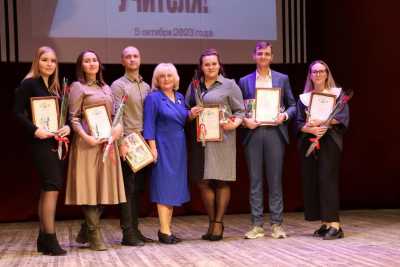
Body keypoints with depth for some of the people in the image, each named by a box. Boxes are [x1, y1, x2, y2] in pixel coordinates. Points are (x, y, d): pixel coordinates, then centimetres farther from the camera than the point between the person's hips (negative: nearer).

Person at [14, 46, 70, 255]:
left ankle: (43, 238, 15)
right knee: (52, 187, -13)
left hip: (56, 142, 7)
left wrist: (67, 127, -4)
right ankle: (50, 240, -11)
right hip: (41, 142, -7)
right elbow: (18, 112, -11)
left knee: (47, 189, 9)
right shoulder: (29, 84, -4)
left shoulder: (55, 87, 16)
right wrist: (35, 130, -21)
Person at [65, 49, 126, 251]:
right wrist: (86, 137, -19)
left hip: (107, 142, 6)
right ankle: (94, 235, 0)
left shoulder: (106, 88, 19)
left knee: (104, 186, 5)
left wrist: (119, 126, -2)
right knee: (90, 186, -6)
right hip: (88, 142, -6)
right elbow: (73, 118, -6)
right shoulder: (78, 87, 0)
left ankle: (85, 231, 17)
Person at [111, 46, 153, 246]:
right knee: (128, 188, -5)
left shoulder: (146, 87, 18)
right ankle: (128, 233, -2)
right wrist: (121, 143, -17)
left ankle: (135, 229, 15)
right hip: (127, 142, -6)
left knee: (138, 188, 8)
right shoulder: (118, 85, -1)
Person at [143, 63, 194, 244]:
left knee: (174, 188, 9)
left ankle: (167, 228, 17)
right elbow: (149, 125, -11)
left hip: (178, 147, 7)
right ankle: (164, 231, -4)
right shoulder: (153, 98, -6)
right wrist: (152, 148, -17)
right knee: (164, 188, -7)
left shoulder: (180, 97, 13)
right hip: (163, 147, -7)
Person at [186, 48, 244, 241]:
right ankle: (212, 222, 14)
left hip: (222, 138, -3)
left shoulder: (229, 85, 5)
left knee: (222, 181, -2)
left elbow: (240, 111, 3)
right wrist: (191, 114, -3)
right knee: (202, 181, 2)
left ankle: (218, 222, 6)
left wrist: (234, 124, -16)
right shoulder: (194, 86, 15)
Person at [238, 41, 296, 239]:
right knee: (255, 180, 2)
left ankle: (276, 224, 7)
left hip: (275, 132, 0)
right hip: (253, 133, 1)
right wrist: (244, 120, -9)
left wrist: (284, 115, -9)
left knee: (275, 179, 1)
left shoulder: (282, 79, 11)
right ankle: (257, 225, 7)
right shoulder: (244, 81, 11)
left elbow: (292, 105, 10)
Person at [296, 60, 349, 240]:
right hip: (309, 142, 4)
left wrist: (320, 121, -16)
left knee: (327, 179, -14)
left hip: (329, 142, -4)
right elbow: (299, 123, 6)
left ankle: (335, 225, -16)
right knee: (311, 181, -1)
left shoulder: (337, 93, 6)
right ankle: (324, 223, 5)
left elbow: (343, 116, -6)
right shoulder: (303, 98, 13)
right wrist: (311, 129, -14)